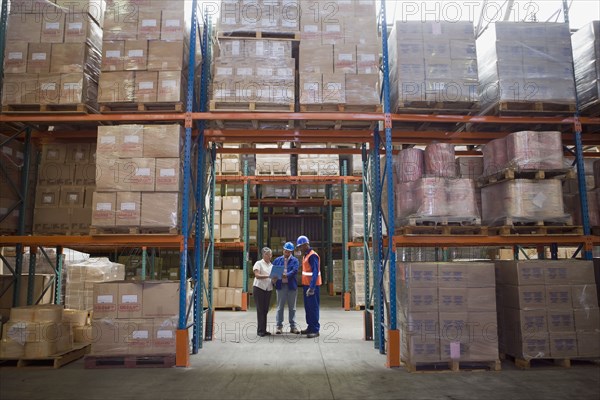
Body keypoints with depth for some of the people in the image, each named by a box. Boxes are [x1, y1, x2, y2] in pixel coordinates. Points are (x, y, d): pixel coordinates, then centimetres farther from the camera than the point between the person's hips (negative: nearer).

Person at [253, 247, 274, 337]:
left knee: (265, 310, 8)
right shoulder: (258, 263, -3)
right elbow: (257, 275, -15)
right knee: (260, 310, -4)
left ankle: (263, 330, 14)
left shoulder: (271, 265, 14)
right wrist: (268, 276, -27)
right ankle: (260, 330, 3)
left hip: (268, 289, 5)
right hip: (259, 288, -5)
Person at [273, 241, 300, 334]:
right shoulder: (277, 260, 11)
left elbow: (295, 271, -12)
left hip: (291, 286, -1)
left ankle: (293, 326, 14)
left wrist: (286, 275, -28)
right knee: (280, 307, 4)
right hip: (281, 286, 1)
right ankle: (279, 326, 11)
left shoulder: (294, 260, 4)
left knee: (292, 307, 7)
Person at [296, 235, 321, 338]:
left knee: (313, 307, -5)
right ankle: (310, 327, 24)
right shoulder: (305, 255, 14)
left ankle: (315, 330, 0)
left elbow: (315, 272, -23)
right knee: (307, 307, 14)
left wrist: (312, 287, -29)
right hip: (306, 285, 9)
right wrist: (305, 285, 18)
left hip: (312, 286, -9)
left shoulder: (312, 256, -16)